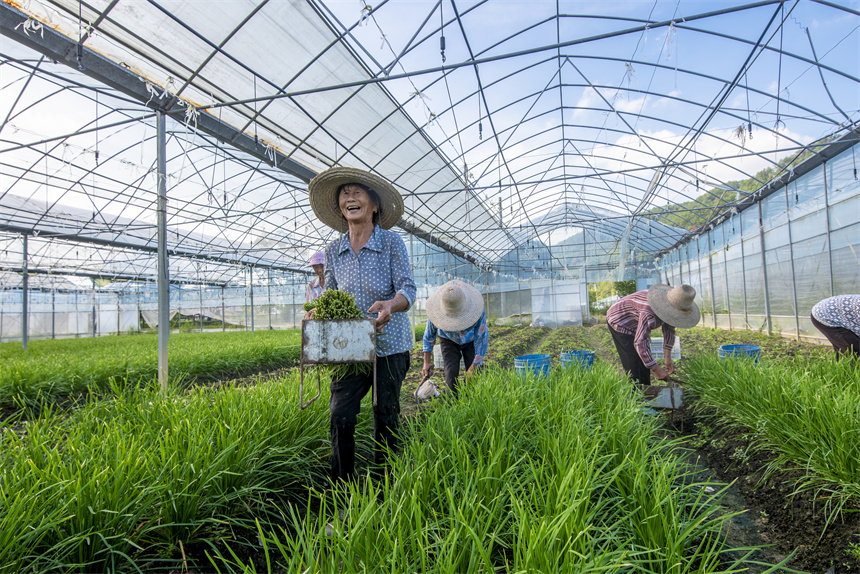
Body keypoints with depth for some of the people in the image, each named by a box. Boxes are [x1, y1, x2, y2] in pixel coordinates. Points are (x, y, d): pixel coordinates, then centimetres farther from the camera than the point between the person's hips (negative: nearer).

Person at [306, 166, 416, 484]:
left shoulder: (391, 242, -4)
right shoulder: (333, 250, 7)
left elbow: (408, 288, -10)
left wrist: (390, 305, -32)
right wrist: (317, 311, -10)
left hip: (389, 344, -2)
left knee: (386, 416, 8)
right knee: (341, 415, -4)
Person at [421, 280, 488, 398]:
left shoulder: (477, 310, -38)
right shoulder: (437, 310, -33)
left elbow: (482, 338, -23)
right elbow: (429, 335, -14)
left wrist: (475, 365, -21)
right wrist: (427, 362, -10)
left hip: (471, 340, 0)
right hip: (448, 340, 1)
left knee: (473, 376, -12)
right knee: (451, 373, -16)